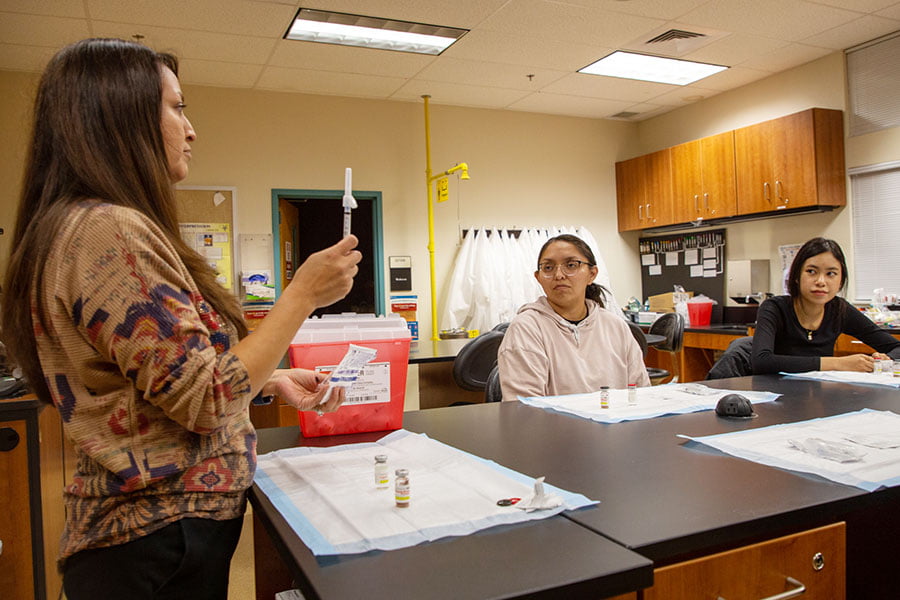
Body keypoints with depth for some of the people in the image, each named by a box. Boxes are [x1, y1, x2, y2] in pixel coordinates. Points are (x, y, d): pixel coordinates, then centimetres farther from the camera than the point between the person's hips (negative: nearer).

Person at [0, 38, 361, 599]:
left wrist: (277, 380, 9)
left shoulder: (97, 225, 10)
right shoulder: (108, 231, -23)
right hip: (163, 539, -9)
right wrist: (304, 293, -17)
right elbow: (205, 400, -24)